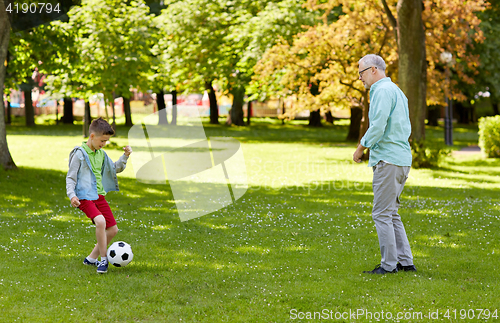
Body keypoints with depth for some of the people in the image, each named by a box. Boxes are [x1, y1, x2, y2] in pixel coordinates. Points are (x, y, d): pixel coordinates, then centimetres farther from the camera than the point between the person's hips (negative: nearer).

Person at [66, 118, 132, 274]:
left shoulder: (101, 154, 11)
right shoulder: (79, 153, -9)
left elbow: (116, 168, 24)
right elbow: (70, 177, -7)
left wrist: (125, 156, 8)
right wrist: (72, 195, -22)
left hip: (99, 196, 8)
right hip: (85, 197, -8)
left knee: (113, 229, 6)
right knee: (100, 221, -30)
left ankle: (91, 258, 21)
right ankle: (103, 260, -17)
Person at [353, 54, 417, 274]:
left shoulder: (383, 90, -11)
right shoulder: (396, 91, 20)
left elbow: (378, 126, -18)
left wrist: (360, 149, -6)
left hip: (388, 160, -10)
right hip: (401, 159, 10)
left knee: (382, 213, -6)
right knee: (391, 213, 14)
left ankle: (389, 264, -4)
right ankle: (405, 262, 13)